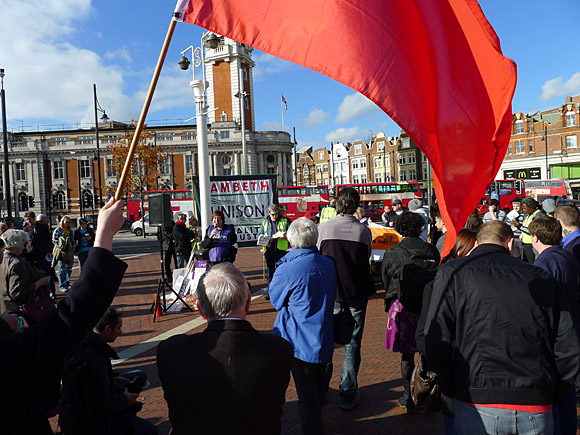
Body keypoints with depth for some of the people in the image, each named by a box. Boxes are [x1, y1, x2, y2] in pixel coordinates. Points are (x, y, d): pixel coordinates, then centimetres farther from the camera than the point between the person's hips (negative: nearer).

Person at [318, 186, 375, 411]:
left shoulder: (324, 228, -9)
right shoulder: (364, 231, -7)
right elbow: (366, 260, 4)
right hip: (356, 293, 0)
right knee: (353, 343, 11)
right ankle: (348, 395, 19)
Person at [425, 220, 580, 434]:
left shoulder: (453, 272, -3)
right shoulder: (542, 278, 6)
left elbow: (436, 342, -9)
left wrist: (450, 389, 5)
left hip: (477, 408, -2)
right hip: (537, 412, 3)